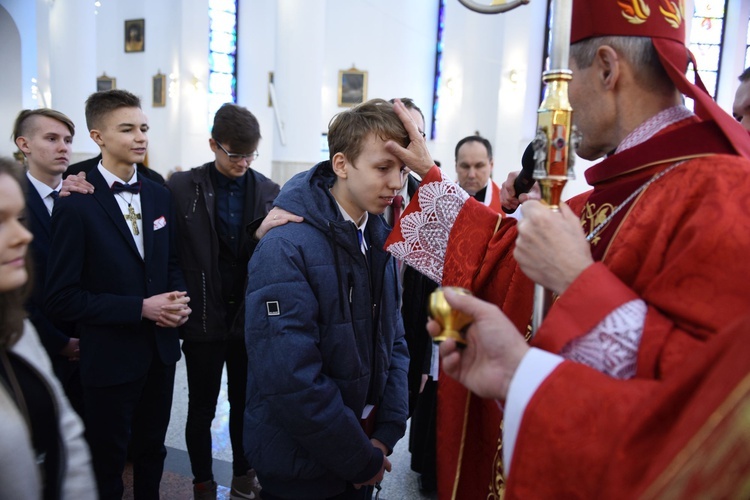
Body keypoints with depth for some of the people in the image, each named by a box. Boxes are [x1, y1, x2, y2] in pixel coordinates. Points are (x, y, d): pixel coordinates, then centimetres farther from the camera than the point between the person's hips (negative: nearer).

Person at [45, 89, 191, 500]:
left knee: (151, 452, 23)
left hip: (161, 350, 5)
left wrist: (178, 300, -8)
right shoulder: (76, 205, -15)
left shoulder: (158, 195, 3)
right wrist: (140, 308, -21)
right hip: (111, 358, -5)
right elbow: (62, 297, -16)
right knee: (107, 466, 16)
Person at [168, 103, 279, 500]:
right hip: (203, 318, -1)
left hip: (251, 318, 2)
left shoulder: (269, 191, -1)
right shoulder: (183, 187, -6)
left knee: (246, 404, 17)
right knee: (202, 408, 14)